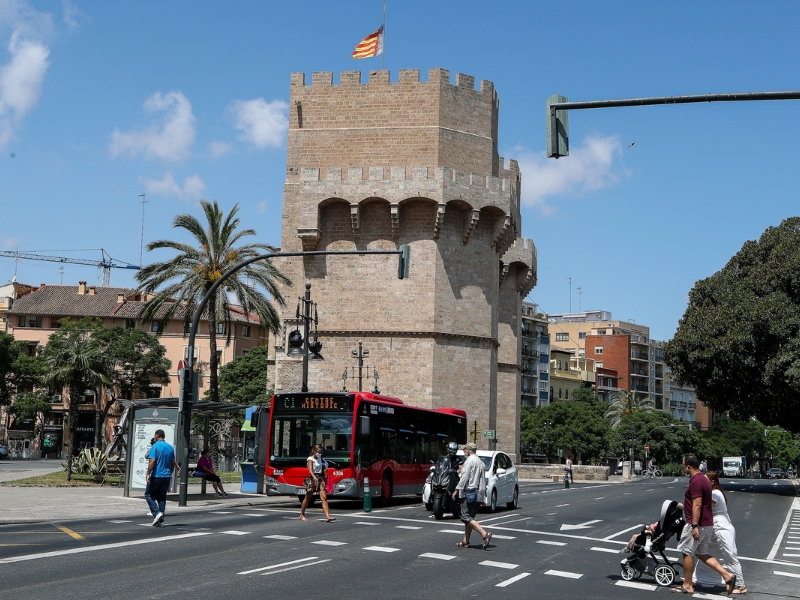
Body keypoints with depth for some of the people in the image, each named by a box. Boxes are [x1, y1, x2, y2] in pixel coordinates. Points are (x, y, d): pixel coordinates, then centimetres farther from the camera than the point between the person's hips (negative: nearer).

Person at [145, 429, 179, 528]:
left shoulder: (155, 446, -9)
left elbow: (152, 461, -18)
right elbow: (173, 463, 15)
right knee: (162, 497, 9)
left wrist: (148, 474, -15)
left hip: (156, 475, -6)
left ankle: (156, 513, -13)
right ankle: (161, 520, 5)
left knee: (149, 495, 6)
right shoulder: (170, 447, 11)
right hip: (166, 476, 6)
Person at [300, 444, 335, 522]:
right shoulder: (310, 459, -7)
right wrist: (314, 477, -38)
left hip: (320, 478, 6)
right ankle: (302, 515, 23)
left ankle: (328, 516, -16)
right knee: (308, 498, 6)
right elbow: (310, 470, -22)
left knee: (324, 498, -8)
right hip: (312, 479, -6)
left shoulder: (320, 459, 14)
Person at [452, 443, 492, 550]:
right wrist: (483, 497, 23)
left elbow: (464, 477, -15)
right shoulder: (481, 462, 20)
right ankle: (465, 541, 14)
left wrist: (457, 490, -12)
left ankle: (485, 534, -25)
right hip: (479, 494, 9)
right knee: (469, 517, 14)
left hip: (470, 492, -9)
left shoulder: (469, 461, -7)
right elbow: (483, 480, 21)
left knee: (466, 517, -11)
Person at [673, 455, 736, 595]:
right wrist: (683, 505, 35)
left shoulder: (695, 482, -18)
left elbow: (697, 505, -25)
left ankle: (687, 586, 10)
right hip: (707, 523, 10)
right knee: (702, 553, 15)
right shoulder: (704, 479, 14)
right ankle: (727, 575, 5)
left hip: (697, 524, -10)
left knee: (687, 552, 2)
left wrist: (694, 526, -26)